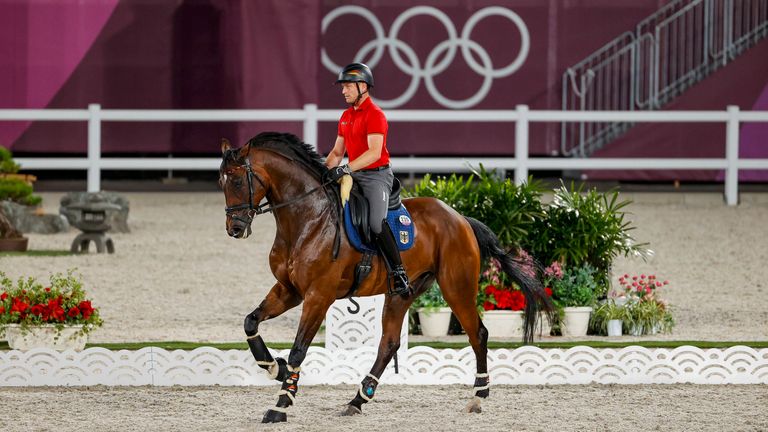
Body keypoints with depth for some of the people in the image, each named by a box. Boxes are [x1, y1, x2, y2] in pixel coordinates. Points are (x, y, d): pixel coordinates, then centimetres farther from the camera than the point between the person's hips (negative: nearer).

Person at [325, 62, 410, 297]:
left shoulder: (375, 114, -12)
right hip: (354, 175, 9)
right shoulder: (346, 116, 15)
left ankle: (398, 274, -20)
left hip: (376, 175, -9)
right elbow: (337, 152, 20)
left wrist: (345, 169, -29)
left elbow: (374, 152, -23)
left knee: (377, 223, -24)